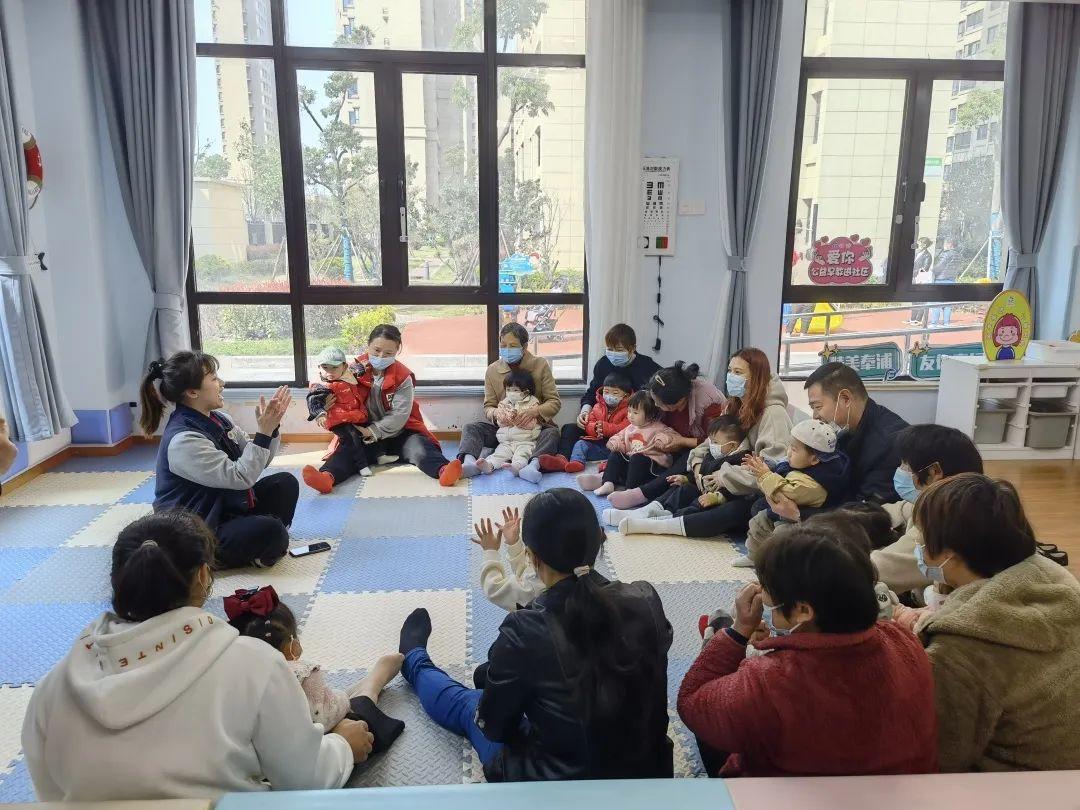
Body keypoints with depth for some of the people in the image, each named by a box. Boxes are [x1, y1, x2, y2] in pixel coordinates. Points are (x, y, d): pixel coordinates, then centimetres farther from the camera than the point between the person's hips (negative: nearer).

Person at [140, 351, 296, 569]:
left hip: (227, 507, 9)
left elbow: (257, 462, 4)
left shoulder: (218, 419, 1)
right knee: (271, 532, -27)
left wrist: (271, 426, -11)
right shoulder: (183, 440, -26)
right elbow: (241, 477, -28)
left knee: (286, 482, -1)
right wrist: (263, 432, -26)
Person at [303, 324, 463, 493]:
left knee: (420, 447, -30)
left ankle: (442, 470, -56)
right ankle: (327, 476, -54)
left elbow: (399, 415, -14)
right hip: (366, 435, 1)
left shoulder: (403, 378, -8)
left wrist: (372, 431, -21)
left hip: (399, 433, -1)